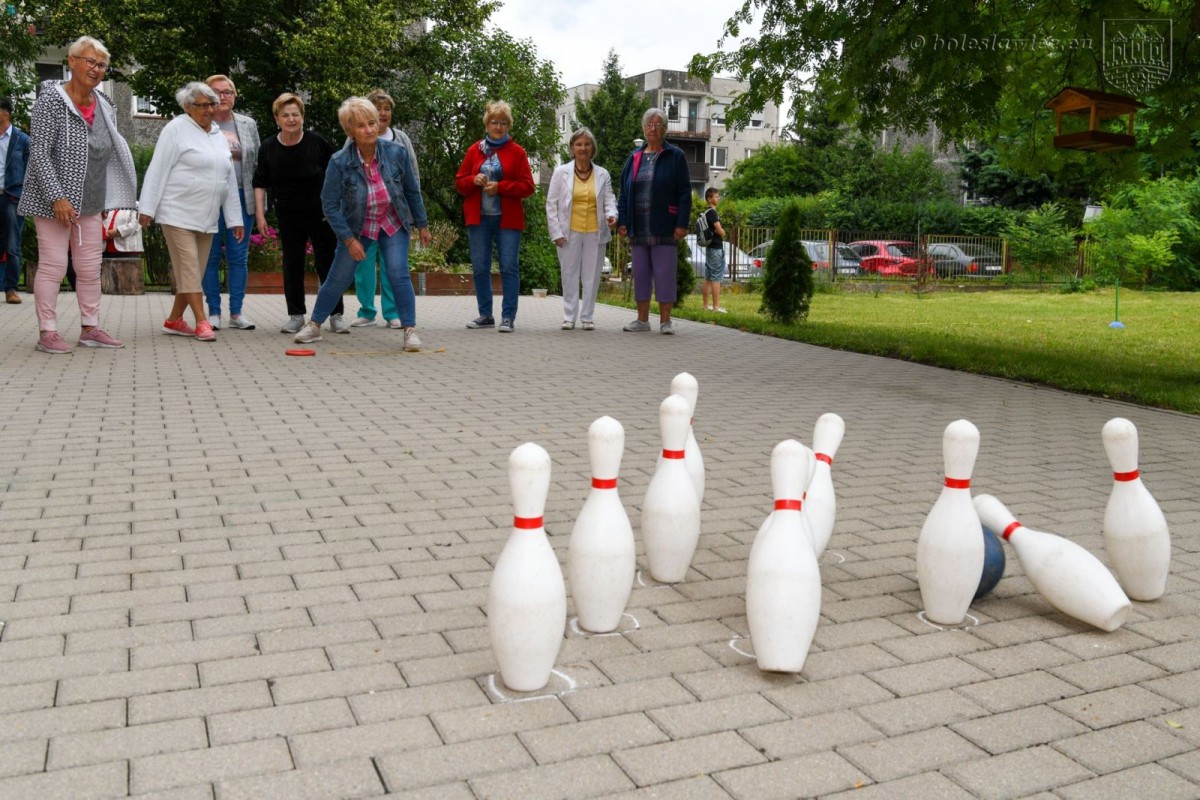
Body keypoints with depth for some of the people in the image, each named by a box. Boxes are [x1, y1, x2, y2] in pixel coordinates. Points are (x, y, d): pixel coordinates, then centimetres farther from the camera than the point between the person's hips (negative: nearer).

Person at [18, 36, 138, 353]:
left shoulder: (104, 106, 9)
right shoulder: (51, 99, -9)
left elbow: (111, 152, 17)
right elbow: (39, 152, -14)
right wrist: (57, 198, -22)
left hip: (91, 202, 6)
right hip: (53, 201, -6)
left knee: (90, 267, 9)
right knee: (53, 265, -4)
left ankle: (90, 328, 18)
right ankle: (47, 333, 3)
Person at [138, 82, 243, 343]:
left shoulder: (219, 136, 17)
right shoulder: (176, 129, -3)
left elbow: (229, 180, 18)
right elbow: (157, 170, -8)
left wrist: (236, 219, 14)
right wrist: (146, 208, -13)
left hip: (206, 218, 7)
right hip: (177, 214, -7)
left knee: (194, 271, 8)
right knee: (189, 268, -8)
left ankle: (174, 320, 18)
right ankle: (202, 322, -7)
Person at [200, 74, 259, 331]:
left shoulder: (248, 125, 11)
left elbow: (258, 163, 12)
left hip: (241, 199, 2)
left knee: (238, 257, 4)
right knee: (211, 257, 3)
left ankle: (236, 313, 10)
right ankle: (213, 312, 10)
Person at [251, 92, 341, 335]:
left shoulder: (316, 142, -9)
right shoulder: (268, 148, -2)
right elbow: (260, 183, 6)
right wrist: (260, 213, 0)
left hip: (321, 213, -2)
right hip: (288, 216, 2)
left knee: (327, 262, 0)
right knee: (292, 263, 6)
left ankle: (336, 315, 7)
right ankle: (296, 315, 15)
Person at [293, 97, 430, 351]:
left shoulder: (396, 152, -17)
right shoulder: (340, 162, -21)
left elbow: (412, 191, -2)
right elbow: (330, 205, -13)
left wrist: (422, 225, 4)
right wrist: (349, 239, -17)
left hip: (394, 225, 0)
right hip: (356, 227, 0)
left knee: (398, 274, -15)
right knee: (338, 279, 7)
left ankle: (410, 330, -5)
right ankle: (314, 325, 25)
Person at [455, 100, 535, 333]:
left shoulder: (517, 152, 4)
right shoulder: (474, 150, 12)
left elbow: (527, 186, -2)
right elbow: (459, 183, 13)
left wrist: (500, 187, -13)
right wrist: (474, 180, -8)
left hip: (508, 219, -3)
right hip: (478, 218, 3)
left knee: (509, 267, -6)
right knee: (480, 268, 4)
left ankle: (508, 317, -2)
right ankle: (485, 314, 15)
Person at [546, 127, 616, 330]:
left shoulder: (602, 174, 8)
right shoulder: (561, 172, 3)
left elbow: (609, 201, 6)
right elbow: (551, 204, 2)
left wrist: (611, 215, -18)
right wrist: (556, 232, -5)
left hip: (595, 233, 2)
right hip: (570, 233, -1)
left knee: (592, 276, 4)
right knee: (570, 275, 2)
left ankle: (587, 317, 14)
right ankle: (569, 317, 11)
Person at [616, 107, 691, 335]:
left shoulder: (675, 156, 1)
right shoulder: (634, 158, 13)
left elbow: (684, 193, -3)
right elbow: (624, 193, 13)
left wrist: (682, 224, -11)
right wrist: (622, 221, 3)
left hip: (664, 228, -4)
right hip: (638, 229, 4)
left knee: (665, 273, -1)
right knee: (640, 274, 8)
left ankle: (665, 320, 5)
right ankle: (642, 319, 16)